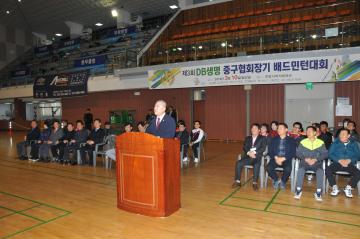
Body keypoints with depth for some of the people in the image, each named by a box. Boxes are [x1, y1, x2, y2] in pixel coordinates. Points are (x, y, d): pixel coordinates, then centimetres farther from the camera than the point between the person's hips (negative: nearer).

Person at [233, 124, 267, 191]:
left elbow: (263, 148, -4)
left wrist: (254, 152, -18)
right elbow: (244, 147, 8)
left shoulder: (262, 138, 10)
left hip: (257, 157, -3)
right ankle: (237, 181, -16)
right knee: (238, 163, -23)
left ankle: (255, 183, -29)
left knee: (256, 165, -36)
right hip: (248, 156, 3)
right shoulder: (247, 138, 21)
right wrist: (248, 153, -14)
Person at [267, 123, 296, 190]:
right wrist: (276, 157, -14)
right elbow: (270, 151, 6)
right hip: (275, 159, 2)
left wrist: (283, 158, -16)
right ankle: (276, 180, 3)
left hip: (286, 159, -2)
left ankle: (283, 181, 0)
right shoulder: (274, 139, 14)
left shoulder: (291, 140, 7)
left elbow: (293, 153, -2)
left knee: (288, 169, -33)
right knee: (269, 167, -28)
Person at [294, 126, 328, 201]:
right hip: (305, 162, 0)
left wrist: (315, 159, -16)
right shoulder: (302, 142, 6)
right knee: (300, 169, -31)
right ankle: (298, 190, -17)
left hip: (317, 163, 0)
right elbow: (298, 153, 1)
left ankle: (318, 192, -18)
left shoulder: (321, 143, 5)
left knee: (320, 171, -31)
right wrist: (305, 159, -16)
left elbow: (325, 154, -1)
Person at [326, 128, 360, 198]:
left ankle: (348, 188, -3)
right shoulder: (335, 143, 8)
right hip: (337, 163, -1)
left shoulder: (354, 144, 11)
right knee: (328, 170, -28)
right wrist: (339, 160, -15)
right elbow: (330, 154, 0)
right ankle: (335, 188, -8)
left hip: (349, 164, 1)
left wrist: (349, 160, -17)